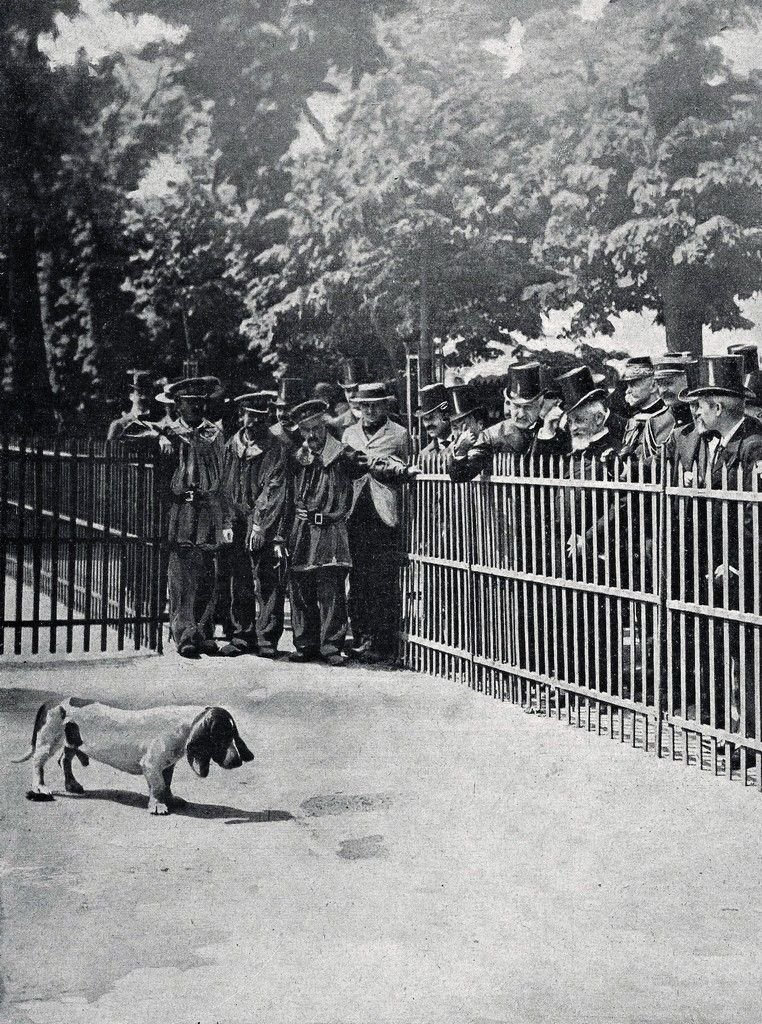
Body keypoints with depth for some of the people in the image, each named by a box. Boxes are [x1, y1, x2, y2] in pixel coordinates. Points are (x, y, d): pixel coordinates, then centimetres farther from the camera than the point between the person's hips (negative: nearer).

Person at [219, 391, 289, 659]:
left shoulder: (275, 449, -1)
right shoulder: (231, 446, 11)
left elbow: (274, 490, -8)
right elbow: (226, 486, 14)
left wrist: (260, 525, -16)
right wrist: (229, 521, 5)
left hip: (266, 526, -4)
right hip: (237, 524, 4)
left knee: (269, 582, -4)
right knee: (239, 584, 5)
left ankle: (267, 639, 1)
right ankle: (241, 636, 13)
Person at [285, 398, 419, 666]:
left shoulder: (342, 455, 0)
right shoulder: (296, 458, 12)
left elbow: (373, 465, -10)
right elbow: (288, 495, 19)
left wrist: (403, 470, -25)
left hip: (331, 530, -4)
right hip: (301, 531, 4)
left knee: (331, 591, -7)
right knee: (301, 591, 5)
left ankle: (331, 646, -1)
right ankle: (305, 646, 14)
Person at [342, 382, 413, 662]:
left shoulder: (399, 434, 7)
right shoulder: (349, 434, 19)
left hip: (385, 515, -4)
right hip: (356, 515, 4)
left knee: (384, 583, -6)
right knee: (357, 580, 3)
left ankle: (382, 642, -2)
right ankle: (360, 637, 10)